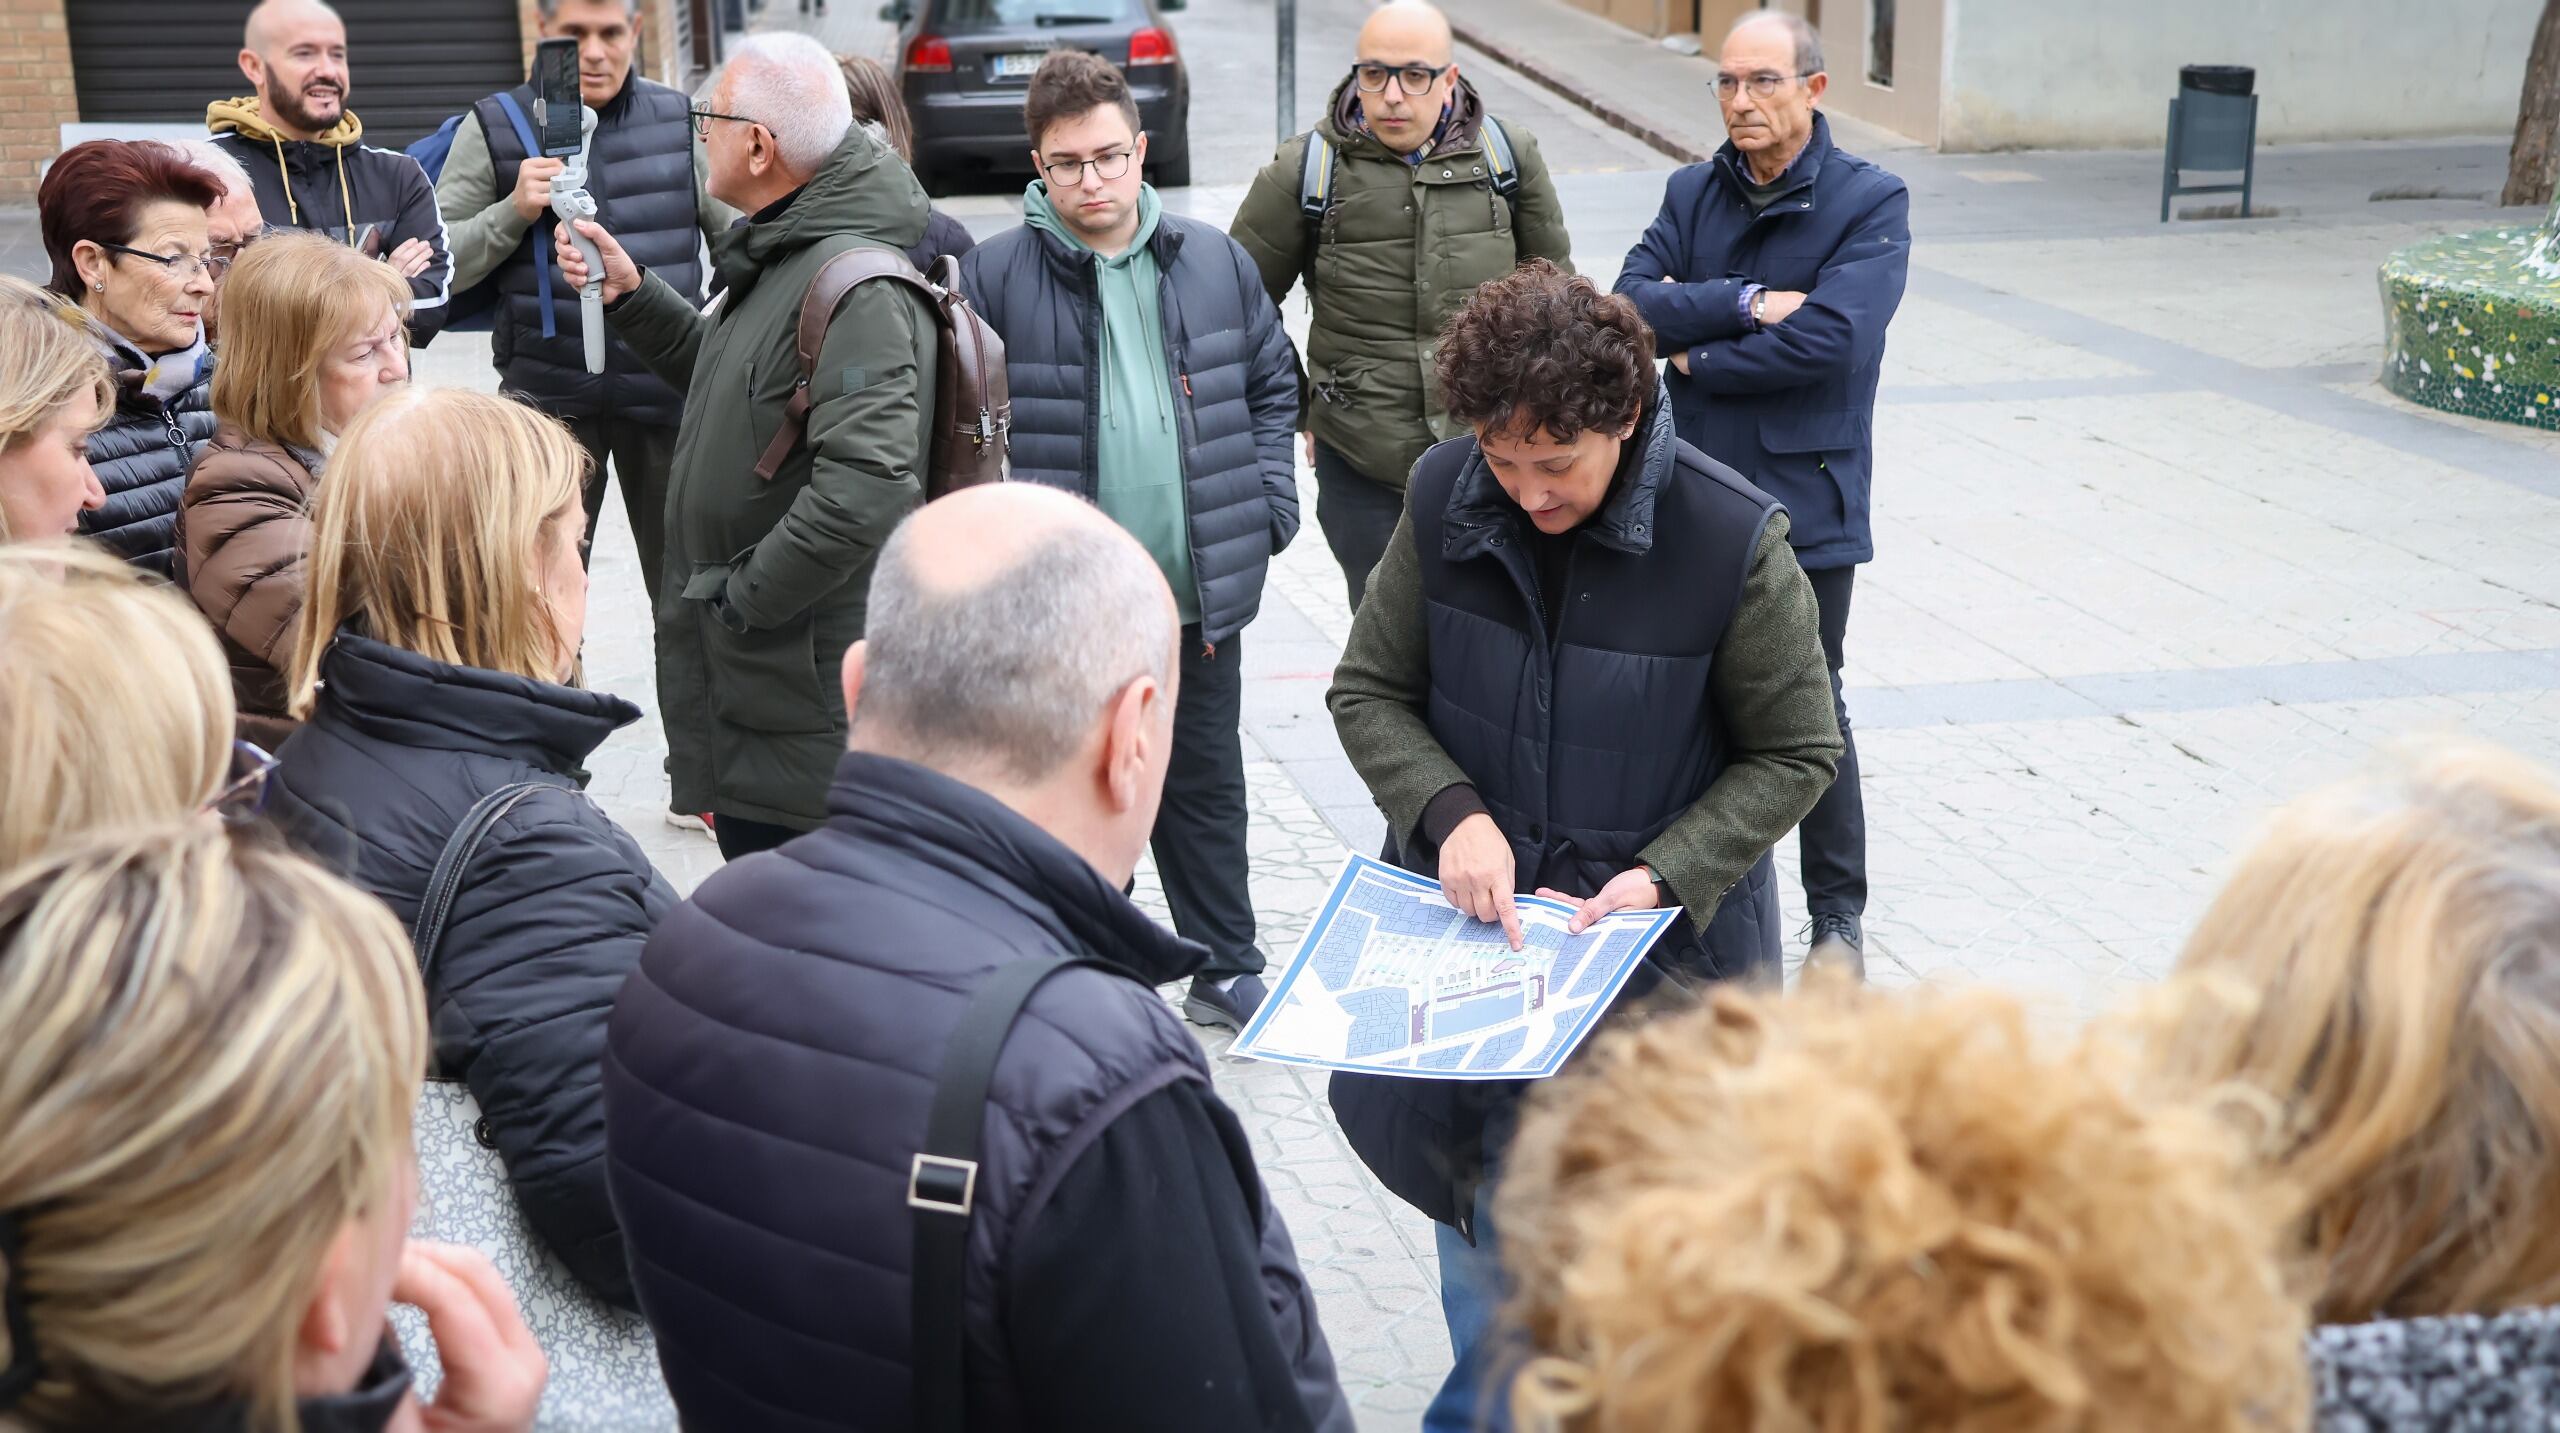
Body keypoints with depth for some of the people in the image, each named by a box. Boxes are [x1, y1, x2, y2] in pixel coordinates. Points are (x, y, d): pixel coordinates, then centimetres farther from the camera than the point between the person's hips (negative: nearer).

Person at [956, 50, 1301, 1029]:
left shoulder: (1214, 262, 4)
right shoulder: (994, 278, -7)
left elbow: (1272, 386, 13)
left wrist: (1267, 511, 4)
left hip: (1201, 590, 3)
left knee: (1207, 784, 16)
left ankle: (1226, 969, 29)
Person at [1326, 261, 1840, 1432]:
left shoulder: (1732, 542, -18)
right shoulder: (1445, 501, -9)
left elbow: (1794, 754, -7)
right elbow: (1368, 691, 1)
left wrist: (1667, 876, -19)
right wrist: (1452, 813, -17)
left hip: (1663, 939, -3)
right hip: (1475, 910, 3)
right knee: (1481, 1172, 17)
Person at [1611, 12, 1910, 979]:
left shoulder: (1869, 203, -7)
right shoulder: (1693, 193, 8)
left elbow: (1829, 339, -20)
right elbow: (1630, 302, -6)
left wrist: (1699, 359, -10)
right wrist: (1745, 304, -17)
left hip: (1803, 501, -4)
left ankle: (1837, 915, 18)